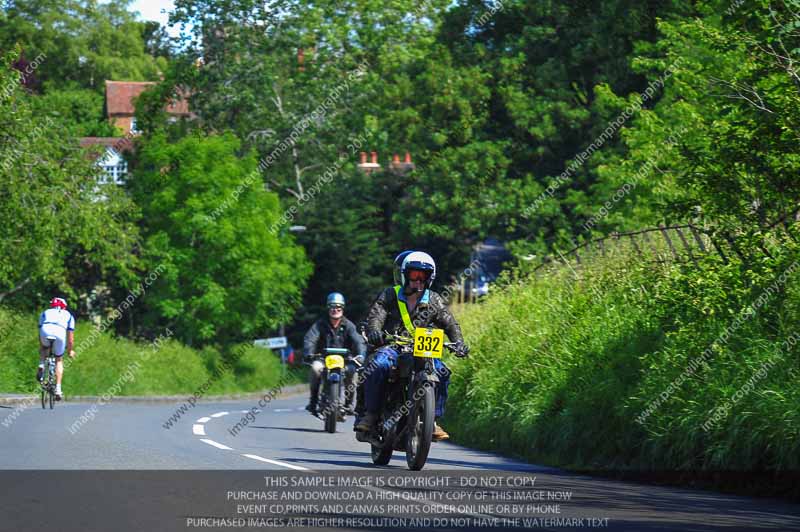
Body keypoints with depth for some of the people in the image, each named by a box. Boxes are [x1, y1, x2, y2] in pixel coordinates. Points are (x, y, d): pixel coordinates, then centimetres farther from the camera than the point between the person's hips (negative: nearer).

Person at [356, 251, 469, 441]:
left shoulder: (434, 301, 11)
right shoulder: (390, 295, 4)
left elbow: (450, 323, 7)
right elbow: (375, 315, -9)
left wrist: (459, 342, -14)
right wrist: (374, 332, -33)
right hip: (392, 347, -2)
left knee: (441, 373, -23)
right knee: (379, 366, -35)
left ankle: (433, 420, -12)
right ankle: (371, 414, -24)